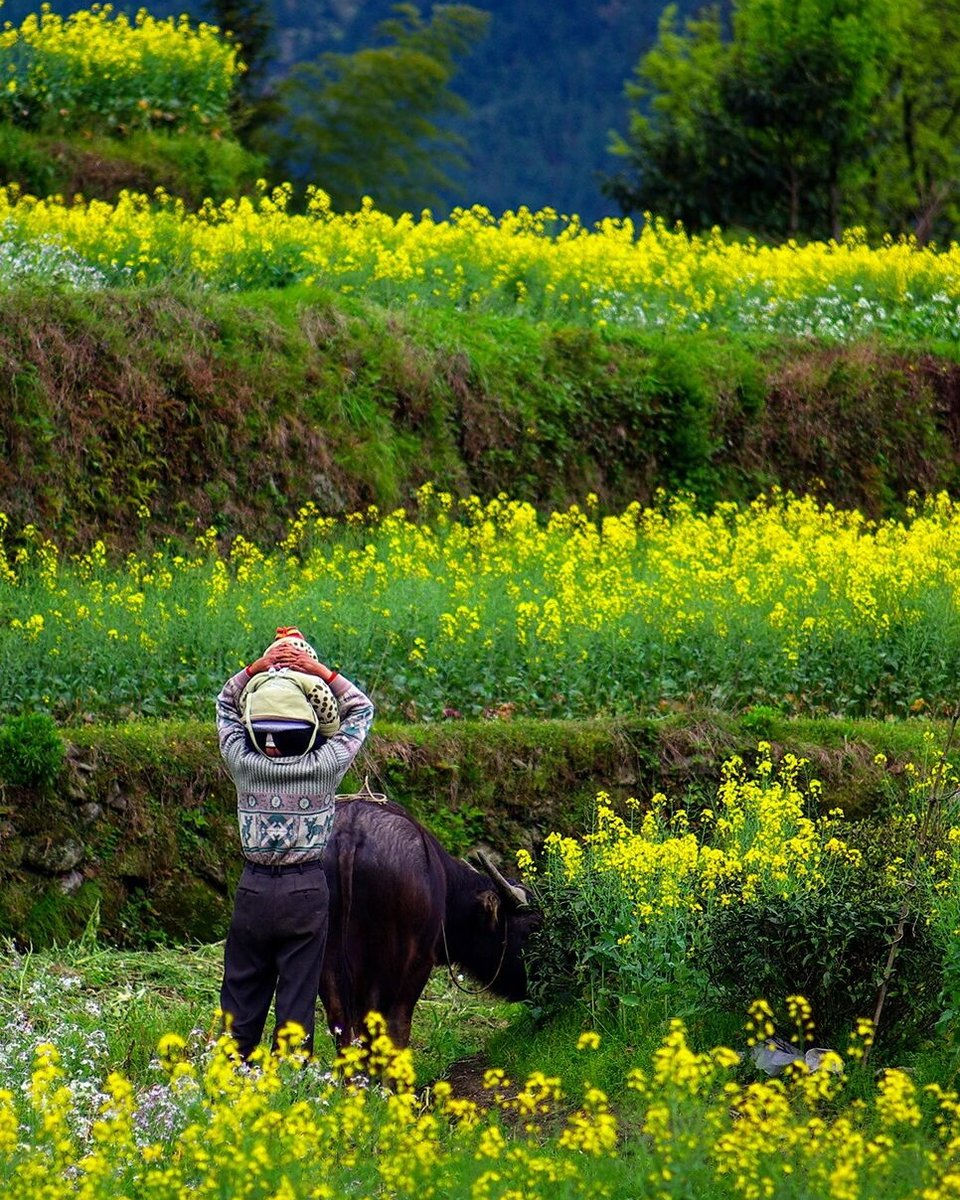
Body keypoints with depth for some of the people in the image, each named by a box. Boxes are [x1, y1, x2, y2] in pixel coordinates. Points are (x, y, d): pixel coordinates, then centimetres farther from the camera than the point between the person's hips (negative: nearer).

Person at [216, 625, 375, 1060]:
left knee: (240, 998, 10)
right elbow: (362, 711, 3)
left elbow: (226, 704, 10)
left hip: (253, 890, 1)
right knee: (298, 1002, 3)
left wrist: (259, 666, 1)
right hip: (307, 893, -1)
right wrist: (320, 671, -1)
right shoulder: (323, 767, -12)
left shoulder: (245, 764, -9)